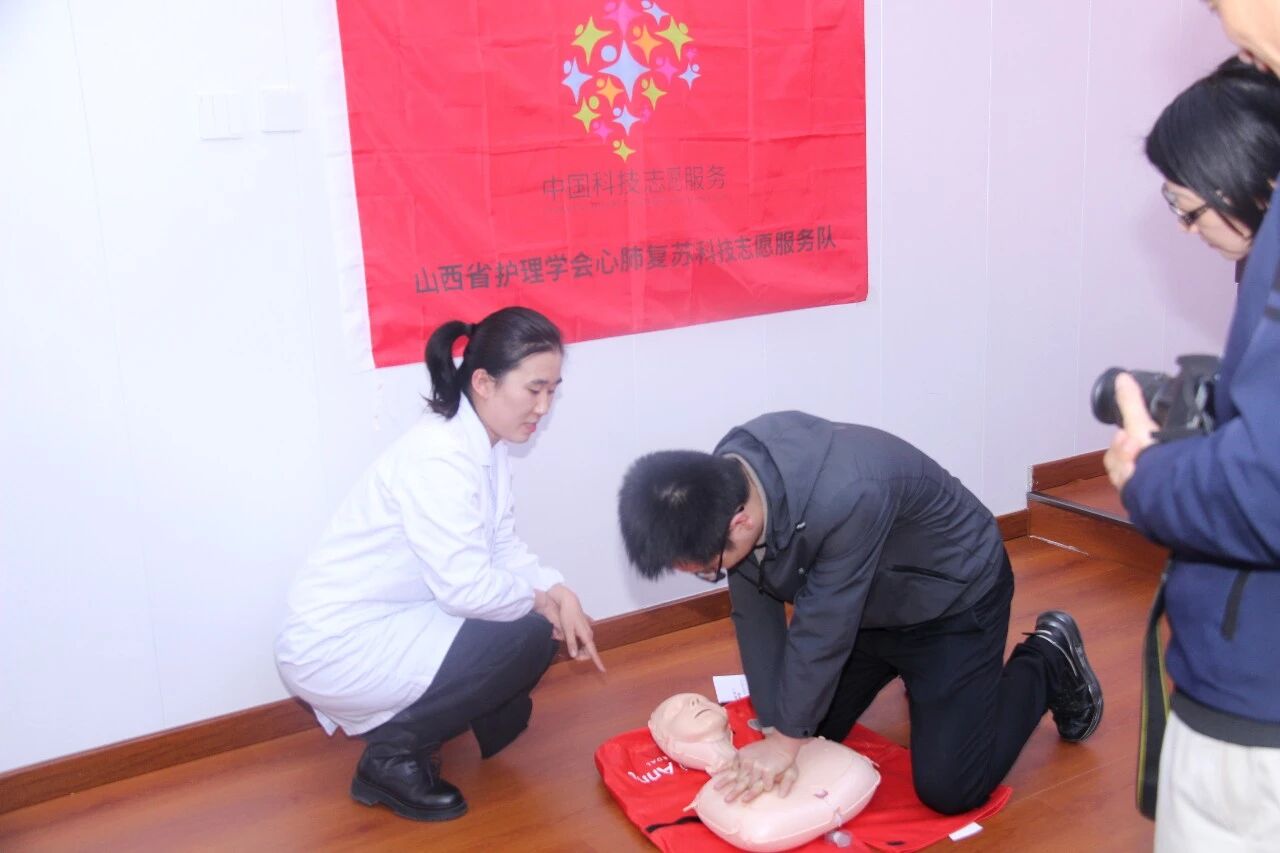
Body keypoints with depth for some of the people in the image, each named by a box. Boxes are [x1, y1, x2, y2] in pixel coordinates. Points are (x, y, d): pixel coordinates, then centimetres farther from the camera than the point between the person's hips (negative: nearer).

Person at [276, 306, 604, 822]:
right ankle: (390, 757, -3)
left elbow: (502, 546, 5)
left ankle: (399, 721, 14)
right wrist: (541, 600, -12)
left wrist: (559, 593, -11)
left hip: (386, 625, 9)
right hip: (336, 648, -9)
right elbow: (466, 587, -29)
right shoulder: (439, 457, -26)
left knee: (535, 621, 4)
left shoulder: (484, 442, 3)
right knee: (528, 638, -17)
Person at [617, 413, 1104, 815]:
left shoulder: (847, 498, -43)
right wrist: (776, 729, -14)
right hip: (866, 602, 7)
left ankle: (1049, 661, 15)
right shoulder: (724, 483, -21)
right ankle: (904, 671, 33)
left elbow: (822, 629, -31)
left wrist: (790, 735, -19)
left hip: (954, 596, -6)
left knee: (949, 788, -6)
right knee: (808, 729, 11)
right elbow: (755, 613, -12)